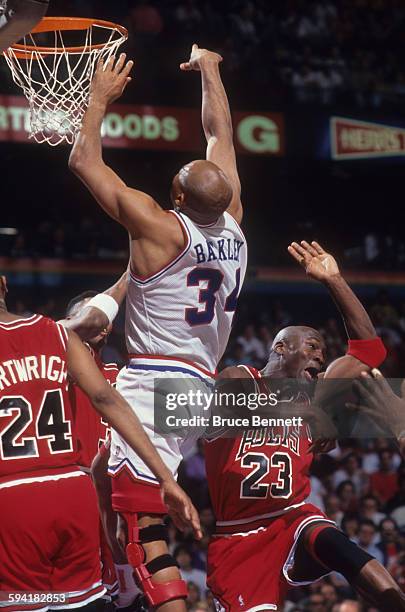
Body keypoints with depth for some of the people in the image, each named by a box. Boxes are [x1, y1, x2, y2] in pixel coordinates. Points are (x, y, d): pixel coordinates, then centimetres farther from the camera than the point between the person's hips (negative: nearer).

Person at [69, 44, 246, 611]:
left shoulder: (161, 228, -10)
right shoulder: (232, 226, 6)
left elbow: (84, 161, -2)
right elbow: (220, 133, 21)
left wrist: (100, 98, 10)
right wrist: (210, 71, 34)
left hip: (154, 383, -8)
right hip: (202, 387, 8)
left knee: (147, 531, -14)